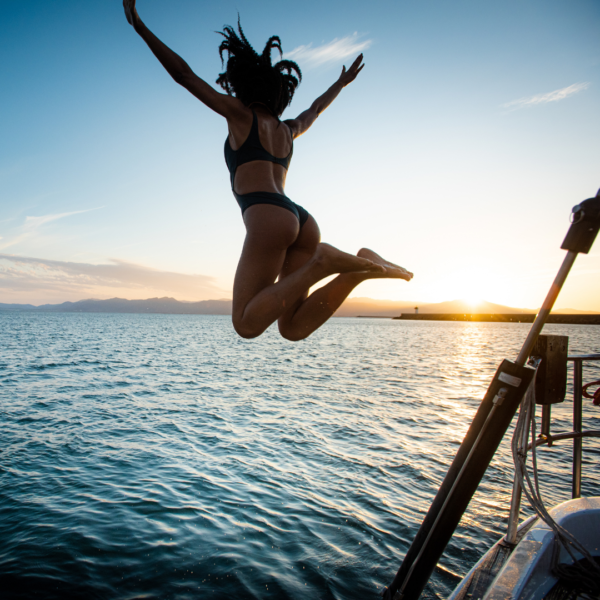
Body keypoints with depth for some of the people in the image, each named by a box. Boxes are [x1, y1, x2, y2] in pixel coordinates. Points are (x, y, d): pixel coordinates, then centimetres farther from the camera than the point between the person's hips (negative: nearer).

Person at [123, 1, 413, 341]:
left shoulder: (242, 114, 15)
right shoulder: (288, 131, 30)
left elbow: (184, 74, 15)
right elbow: (315, 110, 51)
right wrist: (342, 83, 68)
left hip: (268, 217, -7)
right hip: (303, 222, 7)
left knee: (247, 324, -13)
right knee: (294, 328, 1)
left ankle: (321, 263, -24)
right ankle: (360, 267, -14)